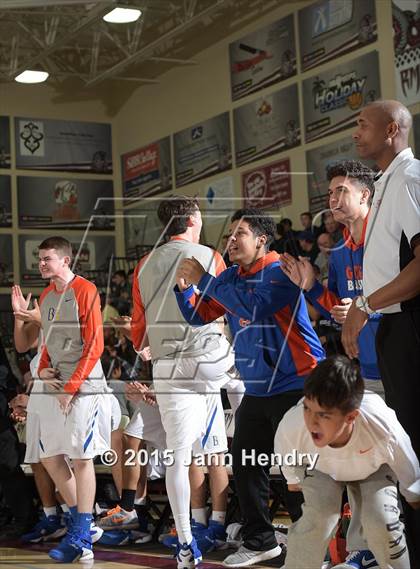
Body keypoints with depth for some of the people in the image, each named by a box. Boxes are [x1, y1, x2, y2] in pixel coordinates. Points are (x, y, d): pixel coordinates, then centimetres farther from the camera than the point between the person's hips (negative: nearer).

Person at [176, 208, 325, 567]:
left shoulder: (280, 270, -12)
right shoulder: (231, 277, 9)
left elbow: (254, 307, -29)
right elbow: (198, 316, 14)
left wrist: (205, 280, -22)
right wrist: (184, 288, -6)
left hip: (296, 385, -8)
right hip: (256, 390, 8)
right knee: (246, 467, 11)